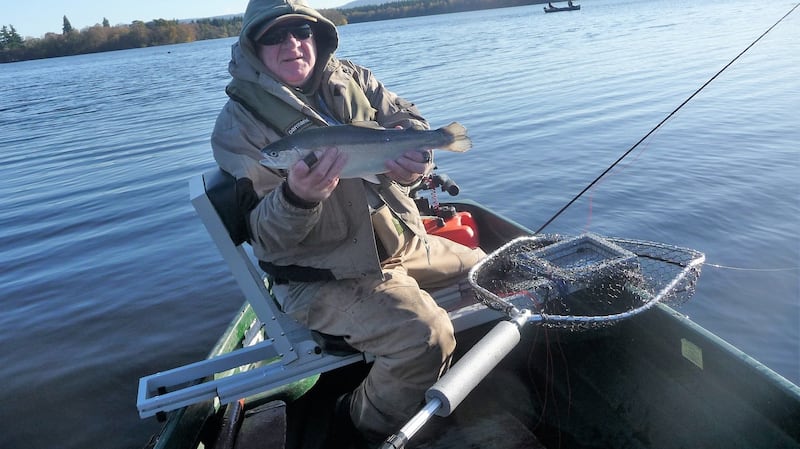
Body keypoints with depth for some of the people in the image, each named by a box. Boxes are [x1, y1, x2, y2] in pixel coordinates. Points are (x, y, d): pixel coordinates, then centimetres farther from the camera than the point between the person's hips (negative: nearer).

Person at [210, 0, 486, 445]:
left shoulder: (350, 79, 5)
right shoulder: (240, 123, -10)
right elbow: (267, 239, -15)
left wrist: (413, 159, -22)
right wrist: (297, 196, -39)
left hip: (403, 241, 8)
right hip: (325, 276, -7)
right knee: (426, 335, -28)